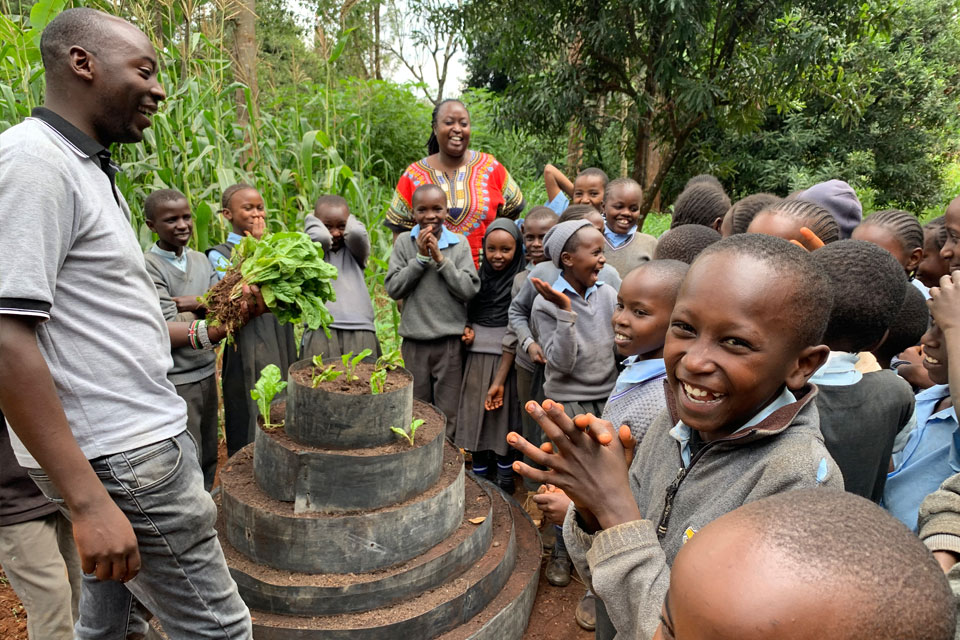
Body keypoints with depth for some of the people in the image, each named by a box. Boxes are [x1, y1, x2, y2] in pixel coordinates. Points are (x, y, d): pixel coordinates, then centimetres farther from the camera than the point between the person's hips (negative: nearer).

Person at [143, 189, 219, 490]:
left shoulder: (201, 260, 8)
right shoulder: (148, 266, -11)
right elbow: (171, 327, -16)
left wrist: (198, 303, -16)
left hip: (206, 371, 6)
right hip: (175, 379, -6)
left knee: (209, 459, 17)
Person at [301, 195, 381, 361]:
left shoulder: (355, 251, 14)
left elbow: (357, 232, -8)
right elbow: (320, 237, -14)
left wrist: (349, 219, 13)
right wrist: (311, 219, 7)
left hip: (360, 329, 2)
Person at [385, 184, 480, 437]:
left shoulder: (460, 243, -1)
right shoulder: (404, 242, 1)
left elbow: (470, 290, -8)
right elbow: (392, 289, -5)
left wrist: (441, 259, -14)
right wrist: (420, 257, -12)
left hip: (450, 340, -1)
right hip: (414, 340, 1)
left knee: (448, 414, 6)